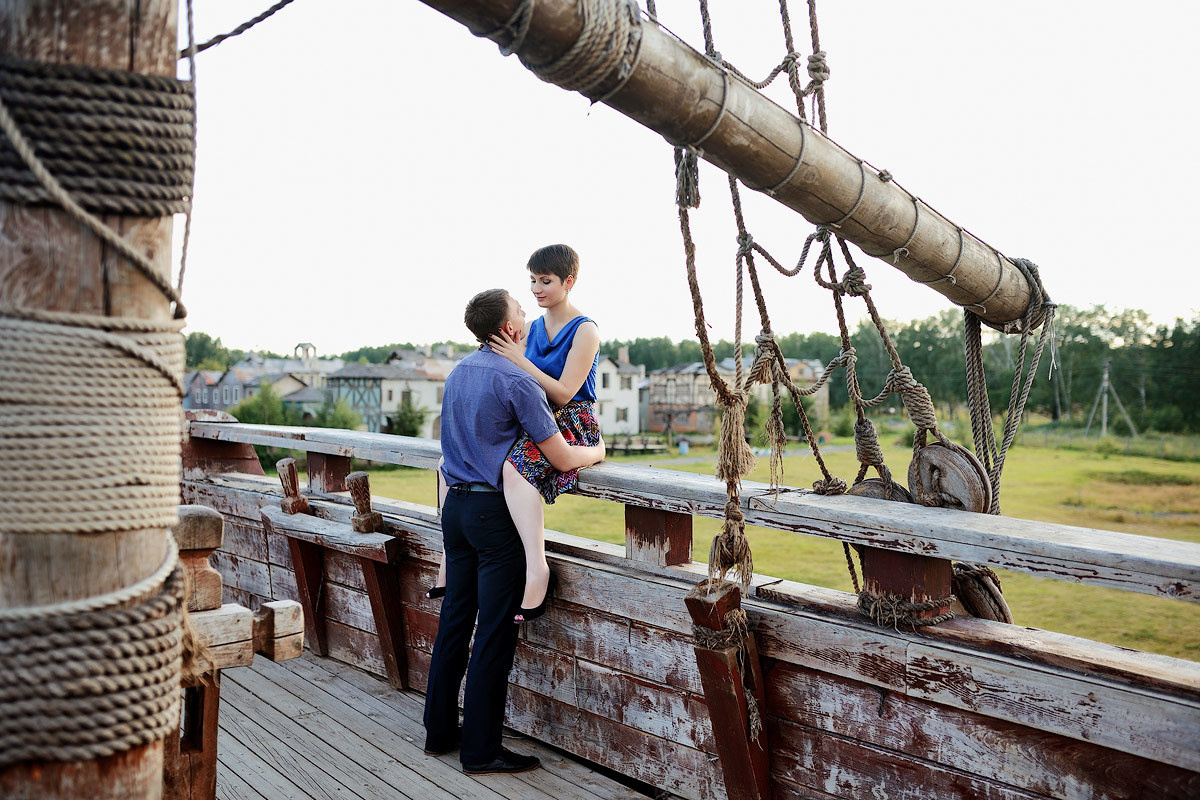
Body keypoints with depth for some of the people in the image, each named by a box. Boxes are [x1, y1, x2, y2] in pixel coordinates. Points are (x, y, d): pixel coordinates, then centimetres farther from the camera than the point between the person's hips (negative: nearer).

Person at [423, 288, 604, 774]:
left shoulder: (457, 374, 12)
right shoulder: (516, 381, -14)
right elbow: (561, 460, -13)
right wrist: (597, 450, 7)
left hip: (455, 504, 8)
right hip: (494, 512, -8)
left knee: (454, 620, 15)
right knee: (495, 633, -1)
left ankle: (440, 731, 24)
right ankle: (480, 750, 6)